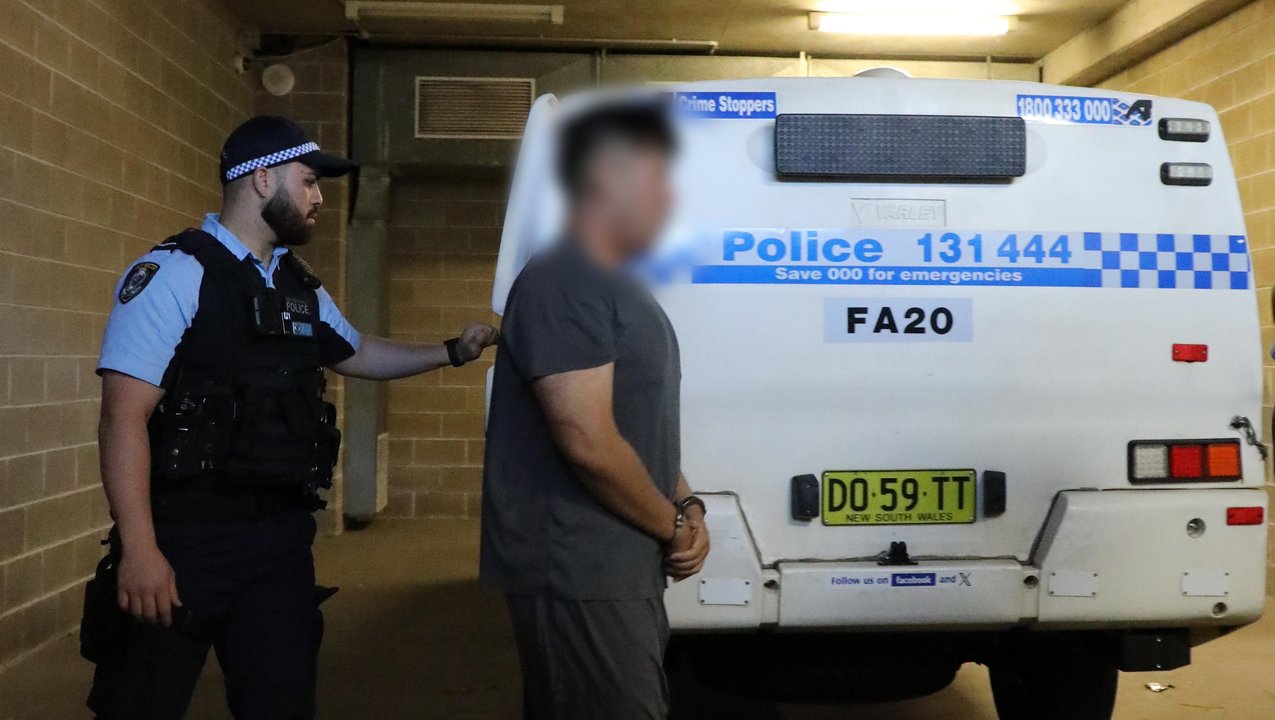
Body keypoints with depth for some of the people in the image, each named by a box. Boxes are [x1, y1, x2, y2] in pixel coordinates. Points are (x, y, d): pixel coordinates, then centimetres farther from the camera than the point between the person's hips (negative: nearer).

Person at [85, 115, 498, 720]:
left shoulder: (302, 288, 12)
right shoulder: (174, 274, -12)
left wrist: (452, 351, 22)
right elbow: (124, 417, -17)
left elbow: (356, 353, 31)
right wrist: (139, 550, -21)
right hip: (185, 536, -6)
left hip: (281, 536, 7)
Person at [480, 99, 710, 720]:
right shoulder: (562, 285, -17)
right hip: (578, 575, -10)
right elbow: (589, 443, -25)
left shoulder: (616, 289, 16)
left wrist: (684, 505, 4)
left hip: (621, 570, 10)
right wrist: (675, 524, -11)